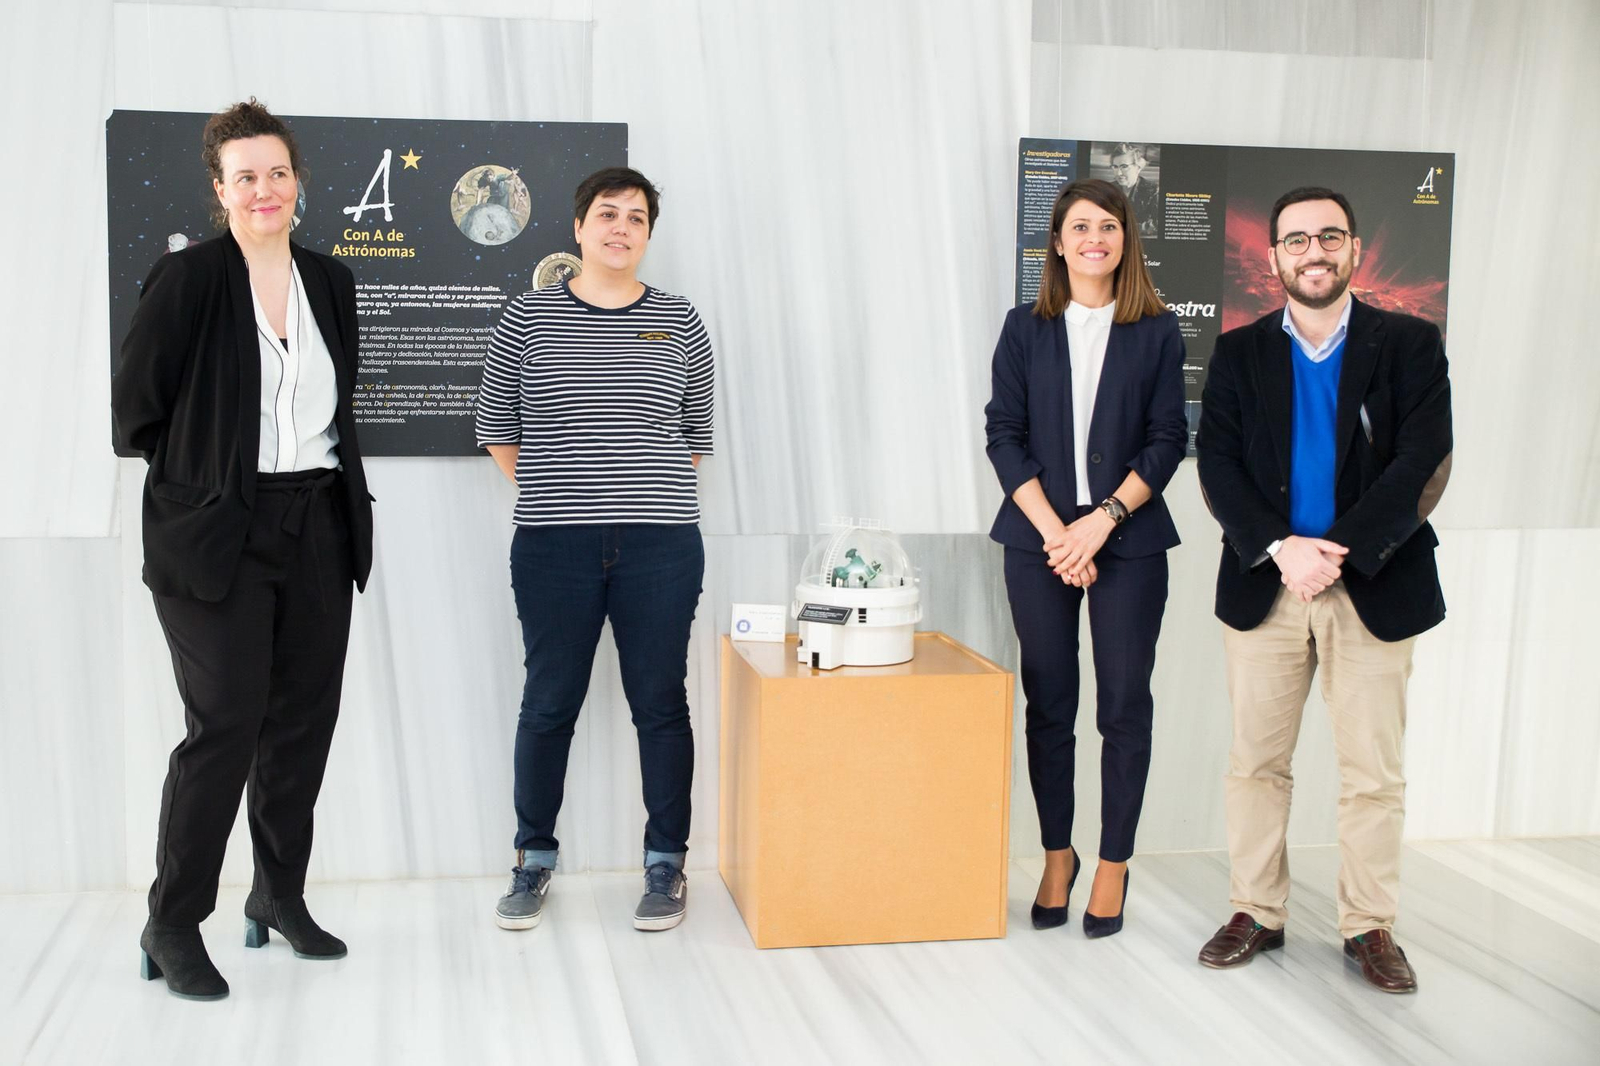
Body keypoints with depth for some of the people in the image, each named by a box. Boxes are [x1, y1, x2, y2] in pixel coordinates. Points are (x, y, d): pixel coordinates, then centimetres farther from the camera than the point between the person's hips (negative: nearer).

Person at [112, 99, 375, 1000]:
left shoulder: (331, 282, 9)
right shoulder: (189, 280, -8)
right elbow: (136, 404, -5)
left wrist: (322, 473, 12)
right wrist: (200, 472, 3)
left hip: (317, 528, 6)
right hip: (215, 535, -6)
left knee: (304, 721, 11)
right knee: (225, 726, -7)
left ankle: (281, 895, 27)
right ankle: (172, 926, 6)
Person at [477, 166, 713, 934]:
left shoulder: (679, 323, 7)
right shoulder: (528, 317, 3)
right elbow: (497, 429, 10)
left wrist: (650, 494, 8)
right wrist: (552, 494, 7)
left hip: (660, 545, 1)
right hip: (554, 545, 0)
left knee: (660, 702, 4)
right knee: (549, 702, 6)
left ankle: (666, 865, 16)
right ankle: (533, 863, 20)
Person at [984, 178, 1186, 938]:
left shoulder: (1157, 331, 4)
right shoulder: (1026, 329, 6)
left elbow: (1167, 441, 0)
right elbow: (1004, 435, 1)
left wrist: (1102, 520, -12)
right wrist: (1054, 530, -9)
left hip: (1129, 540, -1)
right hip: (1039, 539, 1)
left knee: (1124, 705, 2)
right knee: (1049, 705, 5)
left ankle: (1113, 866, 14)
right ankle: (1056, 856, 20)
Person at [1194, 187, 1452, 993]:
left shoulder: (1410, 345, 2)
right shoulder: (1239, 353, 7)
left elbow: (1423, 465, -8)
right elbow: (1218, 465, -2)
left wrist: (1338, 556, -16)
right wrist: (1280, 550, -16)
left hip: (1374, 586, -1)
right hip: (1264, 585, 2)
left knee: (1373, 771, 5)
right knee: (1255, 761, 8)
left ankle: (1369, 926, 17)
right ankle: (1256, 912, 21)